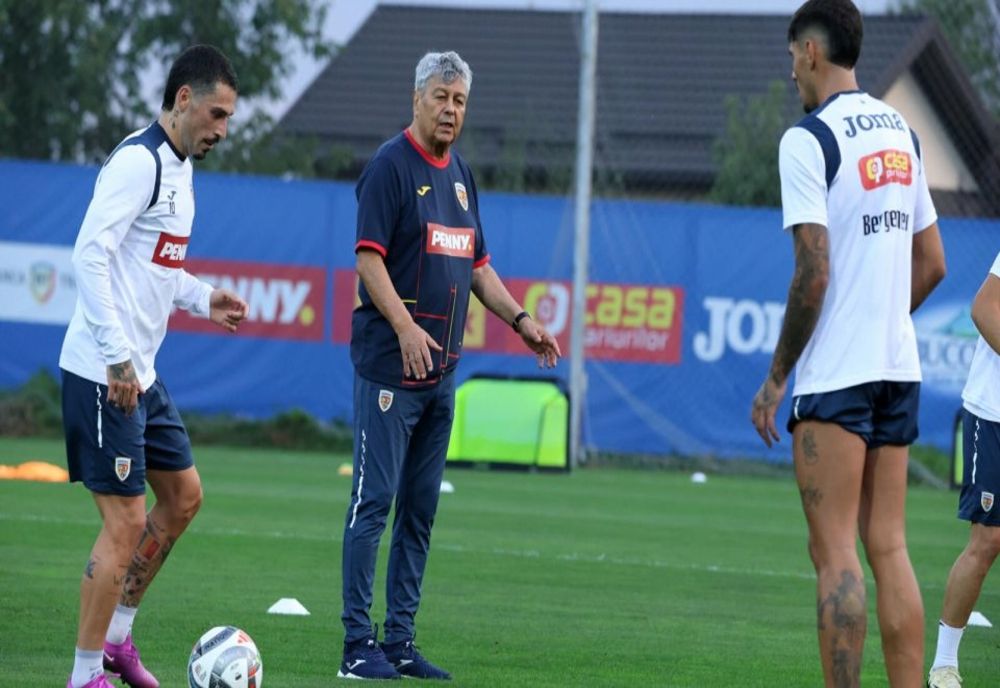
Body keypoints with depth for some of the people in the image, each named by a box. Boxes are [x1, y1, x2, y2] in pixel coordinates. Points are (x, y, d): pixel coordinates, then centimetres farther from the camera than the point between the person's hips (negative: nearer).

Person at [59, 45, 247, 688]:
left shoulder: (179, 167, 15)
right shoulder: (139, 161, -16)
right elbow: (91, 255, -23)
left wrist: (202, 298, 13)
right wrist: (117, 357, -25)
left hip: (141, 374, 10)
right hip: (104, 374, -10)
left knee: (183, 495, 17)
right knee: (126, 522, -8)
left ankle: (117, 636, 25)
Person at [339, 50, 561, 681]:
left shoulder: (460, 174, 16)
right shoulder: (391, 165, -7)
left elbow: (477, 264, 24)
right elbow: (369, 256, -14)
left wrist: (520, 319, 13)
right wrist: (405, 327, -25)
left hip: (441, 369, 8)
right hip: (390, 365, -8)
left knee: (420, 511, 9)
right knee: (375, 501, -8)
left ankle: (401, 641, 13)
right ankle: (359, 644, -6)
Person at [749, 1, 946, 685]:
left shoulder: (808, 139, -11)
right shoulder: (901, 133, 12)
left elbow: (813, 274, -15)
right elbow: (932, 264, 16)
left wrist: (776, 377, -8)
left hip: (835, 375, -7)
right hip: (898, 367, 7)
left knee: (835, 551, -6)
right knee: (889, 549, 8)